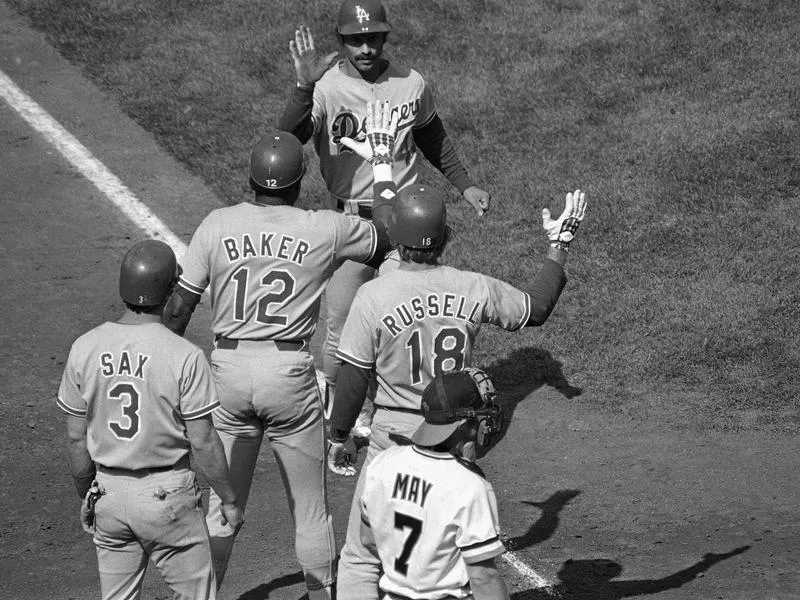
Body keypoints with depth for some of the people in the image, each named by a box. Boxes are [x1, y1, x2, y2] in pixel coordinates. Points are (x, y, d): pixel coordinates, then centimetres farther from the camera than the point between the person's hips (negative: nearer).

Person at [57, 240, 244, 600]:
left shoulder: (84, 348, -4)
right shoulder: (185, 356, -16)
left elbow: (76, 438, 3)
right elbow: (202, 442, -12)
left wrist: (85, 496, 17)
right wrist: (229, 500, 2)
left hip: (107, 491, 4)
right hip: (167, 494, -4)